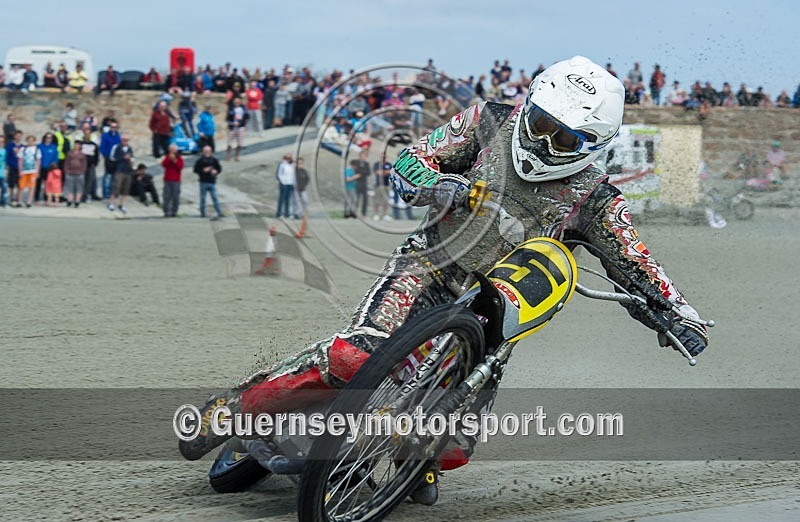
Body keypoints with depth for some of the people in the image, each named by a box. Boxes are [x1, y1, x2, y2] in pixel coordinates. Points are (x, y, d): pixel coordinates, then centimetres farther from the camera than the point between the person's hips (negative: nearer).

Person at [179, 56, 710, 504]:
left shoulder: (595, 198, 0)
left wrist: (680, 314, -12)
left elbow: (637, 267, 3)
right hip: (430, 264, -2)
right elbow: (409, 162, 2)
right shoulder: (493, 120, -1)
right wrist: (443, 187, -20)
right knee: (354, 355, -28)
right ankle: (238, 404, -15)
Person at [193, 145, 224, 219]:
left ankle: (219, 213, -9)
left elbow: (219, 168, 16)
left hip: (212, 182, 1)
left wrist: (216, 171, -5)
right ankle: (202, 213, 12)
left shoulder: (214, 160, 8)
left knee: (214, 198, -5)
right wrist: (203, 170, -14)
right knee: (203, 198, 3)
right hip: (203, 182, -1)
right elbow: (196, 169, 1)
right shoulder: (200, 160, 1)